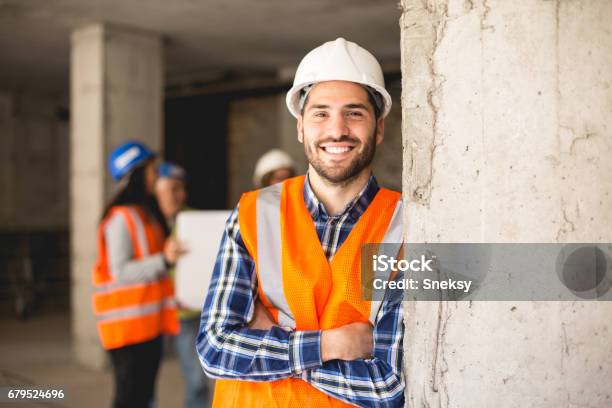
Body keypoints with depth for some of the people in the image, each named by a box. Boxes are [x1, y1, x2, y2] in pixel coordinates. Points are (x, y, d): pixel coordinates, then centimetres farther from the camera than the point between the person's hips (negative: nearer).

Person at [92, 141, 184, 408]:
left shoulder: (147, 213, 15)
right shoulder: (121, 217, -14)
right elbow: (120, 272, -21)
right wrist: (164, 259, -29)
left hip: (150, 321, 9)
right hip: (128, 323, -9)